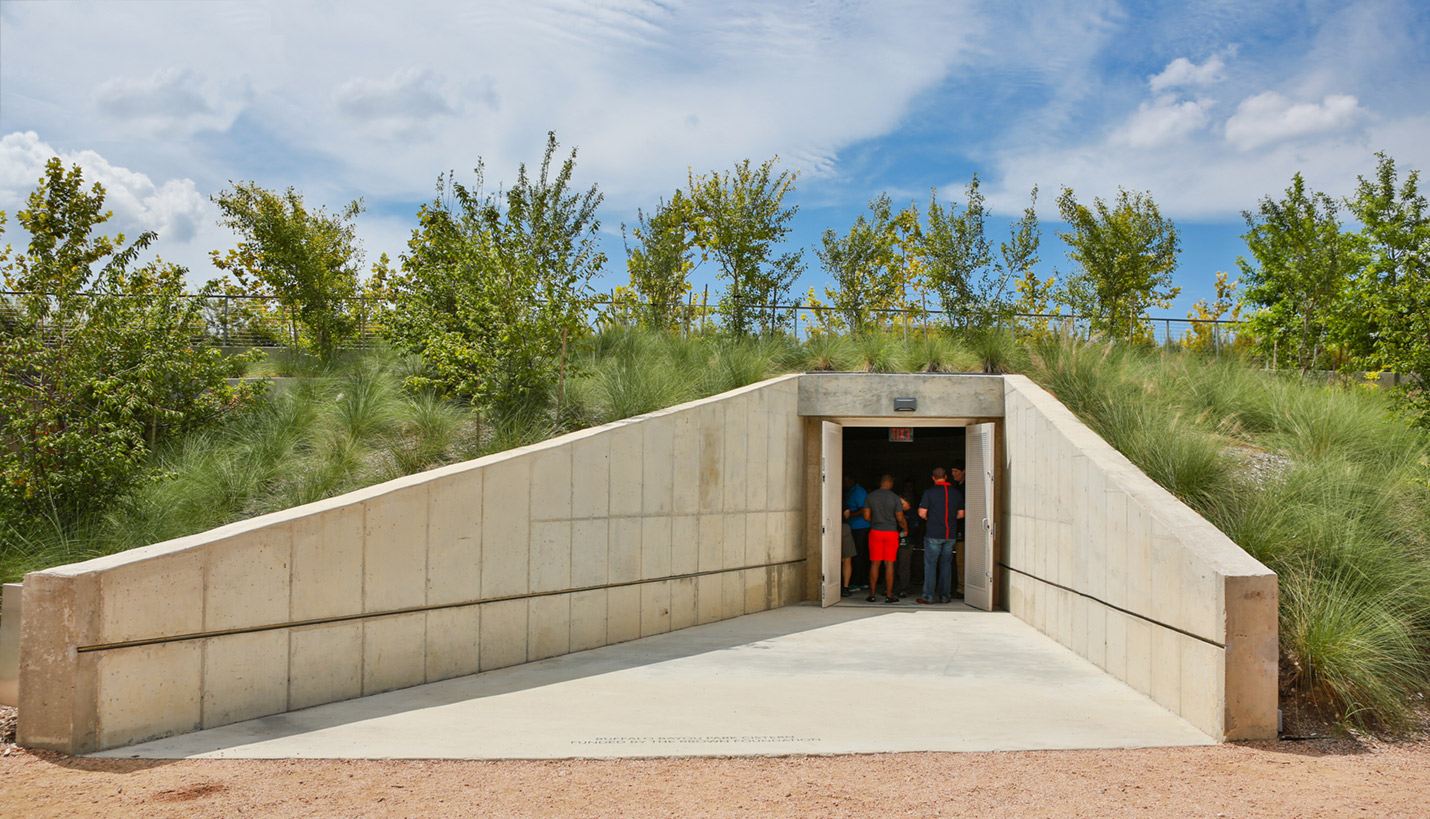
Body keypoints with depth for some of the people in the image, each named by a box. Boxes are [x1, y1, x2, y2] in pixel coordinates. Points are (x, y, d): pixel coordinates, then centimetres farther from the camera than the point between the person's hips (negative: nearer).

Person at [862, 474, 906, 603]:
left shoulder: (870, 497, 0)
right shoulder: (895, 498, -7)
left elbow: (866, 516, 1)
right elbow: (900, 519, -6)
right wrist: (905, 530, 13)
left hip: (875, 532, 2)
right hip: (891, 532, -2)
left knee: (874, 563, 6)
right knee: (889, 564, 1)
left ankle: (872, 594, 7)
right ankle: (889, 595, 3)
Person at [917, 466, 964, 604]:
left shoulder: (929, 492, -7)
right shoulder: (957, 492, 5)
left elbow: (922, 513, -9)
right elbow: (961, 514, 9)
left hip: (933, 534, -4)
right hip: (950, 534, 4)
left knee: (930, 565, 2)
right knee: (946, 565, 12)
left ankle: (928, 597, 2)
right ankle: (945, 596, 14)